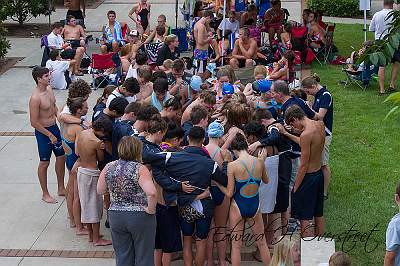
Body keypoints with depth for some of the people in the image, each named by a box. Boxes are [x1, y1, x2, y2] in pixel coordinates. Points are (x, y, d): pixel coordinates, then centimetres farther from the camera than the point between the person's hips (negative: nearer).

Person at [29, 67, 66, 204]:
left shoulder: (49, 89, -1)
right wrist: (49, 135, -19)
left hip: (54, 127, 8)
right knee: (44, 163, 6)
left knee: (61, 157, 17)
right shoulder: (35, 98, -26)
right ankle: (45, 194, 21)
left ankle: (61, 188, 34)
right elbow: (34, 122, -23)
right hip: (43, 131, -8)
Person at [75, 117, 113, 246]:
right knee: (95, 206, 4)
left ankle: (91, 235, 28)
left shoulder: (81, 133, 0)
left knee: (86, 203, 17)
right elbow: (101, 158, -8)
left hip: (81, 171, 8)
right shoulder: (97, 141, -22)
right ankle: (97, 239, 12)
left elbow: (77, 152, 9)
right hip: (92, 174, -8)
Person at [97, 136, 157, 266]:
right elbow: (151, 193, -29)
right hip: (140, 216, -4)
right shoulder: (140, 169, -16)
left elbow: (100, 190, 9)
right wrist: (151, 210, -15)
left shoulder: (108, 167, -1)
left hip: (115, 216, 5)